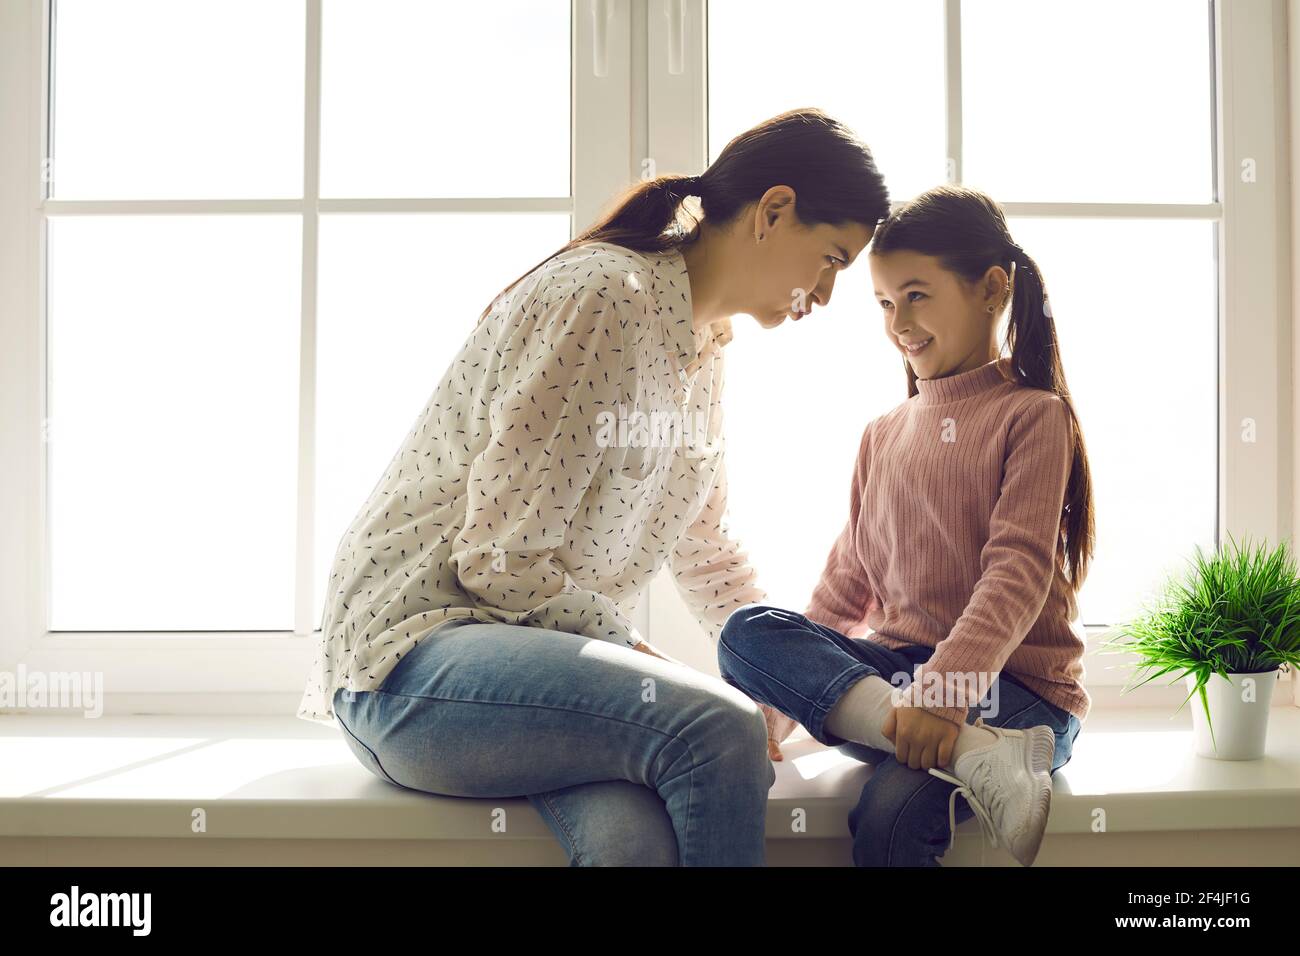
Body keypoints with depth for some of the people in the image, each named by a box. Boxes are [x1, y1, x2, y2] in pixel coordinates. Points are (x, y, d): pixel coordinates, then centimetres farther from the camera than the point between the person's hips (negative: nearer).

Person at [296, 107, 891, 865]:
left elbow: (707, 549, 24)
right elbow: (503, 560, -19)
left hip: (554, 643, 7)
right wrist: (636, 657, -11)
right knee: (716, 729, -30)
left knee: (635, 832, -27)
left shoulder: (705, 344, 14)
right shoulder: (606, 294, -15)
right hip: (418, 647, -7)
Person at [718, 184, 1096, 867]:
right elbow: (849, 578, 19)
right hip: (897, 666, 7)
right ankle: (976, 756, -34)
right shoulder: (883, 435, 19)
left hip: (1014, 682, -6)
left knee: (889, 820, -35)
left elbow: (1018, 572, -13)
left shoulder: (1032, 415, 0)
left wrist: (946, 686, -27)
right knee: (747, 631, -24)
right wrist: (787, 684, 9)